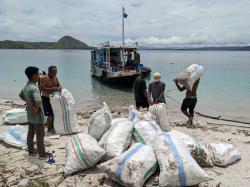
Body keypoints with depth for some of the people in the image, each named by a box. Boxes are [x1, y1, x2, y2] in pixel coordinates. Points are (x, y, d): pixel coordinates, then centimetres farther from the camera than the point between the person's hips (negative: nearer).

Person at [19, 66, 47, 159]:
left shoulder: (26, 86, 2)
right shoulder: (34, 88, -26)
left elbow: (21, 95, 22)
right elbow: (38, 101, -41)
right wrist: (36, 109, -24)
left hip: (30, 114, 9)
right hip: (37, 116, -9)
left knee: (30, 134, 19)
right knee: (40, 136, 3)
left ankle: (31, 151, 32)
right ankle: (42, 155, 14)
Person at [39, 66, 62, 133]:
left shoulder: (55, 78, 8)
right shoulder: (44, 78, -14)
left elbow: (59, 86, 13)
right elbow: (42, 88, -23)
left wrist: (59, 88, -11)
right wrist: (52, 89, -31)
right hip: (46, 98, -7)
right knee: (50, 114, -9)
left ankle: (52, 127, 27)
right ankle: (49, 129, 3)